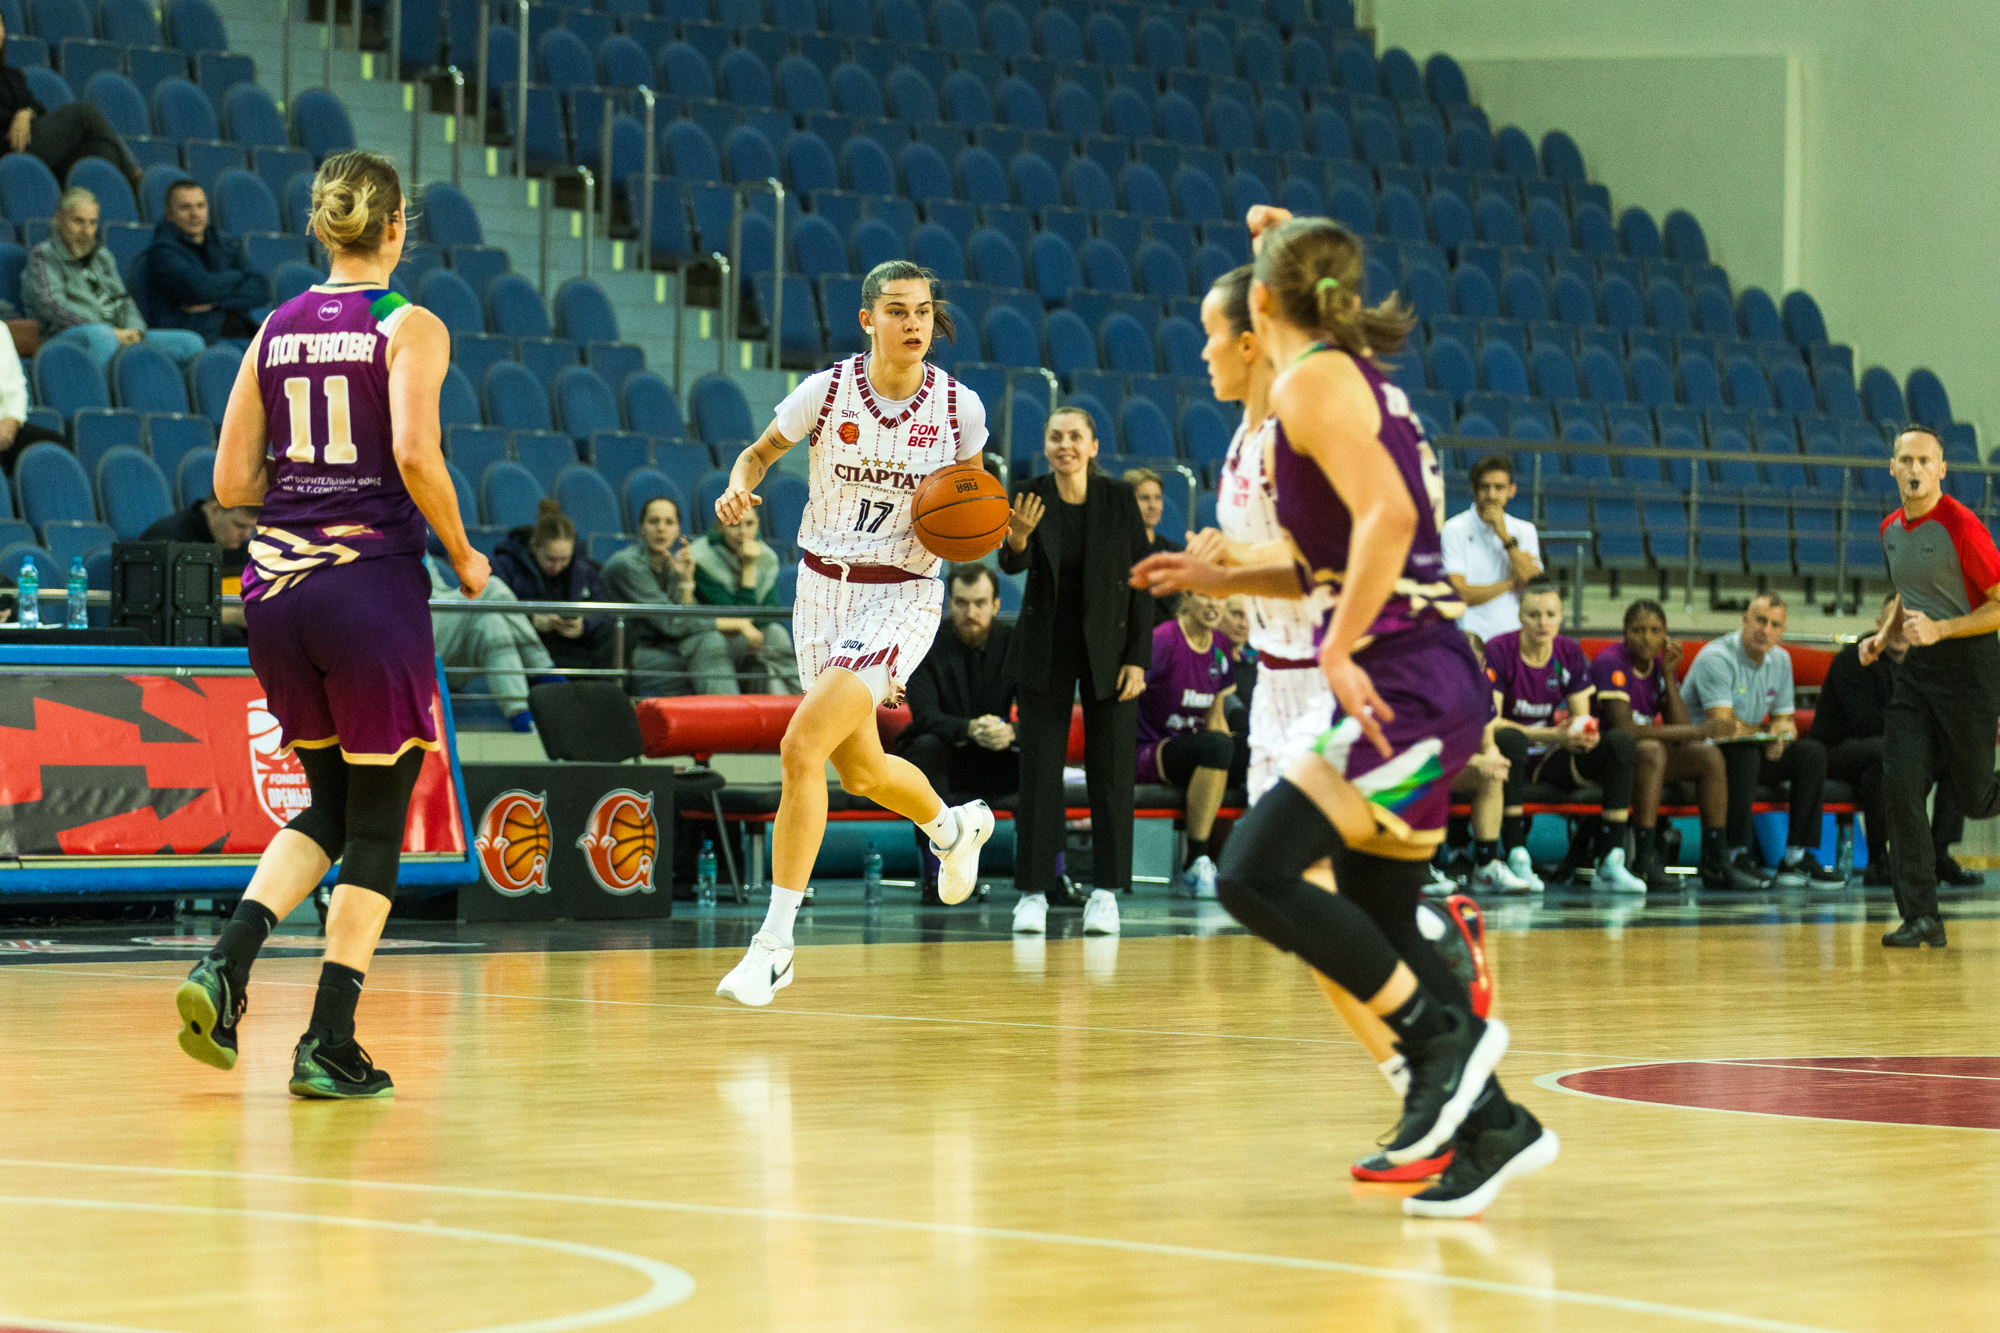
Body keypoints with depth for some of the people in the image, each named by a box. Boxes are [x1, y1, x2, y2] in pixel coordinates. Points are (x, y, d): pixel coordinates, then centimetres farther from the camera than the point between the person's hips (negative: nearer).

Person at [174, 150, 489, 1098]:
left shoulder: (275, 331, 9)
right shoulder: (409, 328, -5)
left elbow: (231, 481, 7)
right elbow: (416, 456, -19)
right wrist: (462, 555, -5)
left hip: (276, 585, 5)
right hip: (371, 583, -5)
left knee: (329, 804, 20)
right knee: (377, 824, 5)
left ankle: (226, 964, -1)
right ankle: (329, 1045, 3)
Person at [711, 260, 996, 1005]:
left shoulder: (960, 407, -7)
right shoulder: (827, 391, -8)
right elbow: (760, 453, 7)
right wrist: (739, 487, -15)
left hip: (902, 597, -3)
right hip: (823, 588, 3)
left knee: (802, 747, -21)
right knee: (860, 771, 17)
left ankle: (775, 939, -14)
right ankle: (954, 826, 53)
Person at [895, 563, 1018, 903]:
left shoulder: (1013, 643, -4)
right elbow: (925, 714, -23)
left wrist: (1010, 731, -38)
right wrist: (969, 729, -44)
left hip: (991, 766, 2)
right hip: (940, 760, -2)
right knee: (927, 747, -36)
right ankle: (933, 876, -33)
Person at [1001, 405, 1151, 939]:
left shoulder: (1118, 498, -9)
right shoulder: (1031, 496, -8)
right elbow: (1012, 564, -24)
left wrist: (1138, 657, -11)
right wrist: (1017, 538, -47)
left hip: (1109, 646, 0)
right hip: (1047, 644, 0)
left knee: (1111, 767, 0)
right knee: (1039, 768, 0)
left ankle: (1105, 891, 8)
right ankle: (1032, 890, 4)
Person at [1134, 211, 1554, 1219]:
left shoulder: (1312, 379, -9)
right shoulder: (1356, 376, 20)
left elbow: (1388, 516, -23)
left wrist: (1340, 651, -21)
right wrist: (1218, 579, 19)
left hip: (1407, 686, -10)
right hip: (1416, 684, 10)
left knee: (1256, 874, -15)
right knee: (1379, 926, 13)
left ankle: (1441, 1033, -9)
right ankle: (1490, 1126, 16)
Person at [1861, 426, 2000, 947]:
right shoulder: (1890, 529, 8)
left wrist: (1940, 629, -22)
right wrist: (1884, 637, 9)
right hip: (1918, 668, 6)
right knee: (1900, 786, -9)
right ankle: (1922, 918, -8)